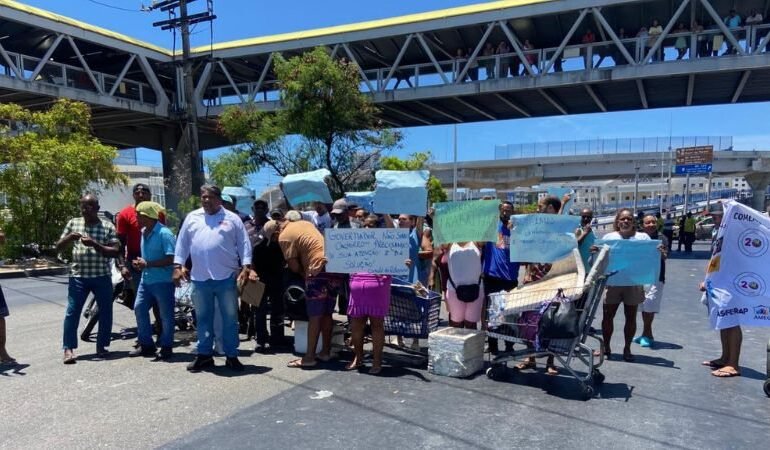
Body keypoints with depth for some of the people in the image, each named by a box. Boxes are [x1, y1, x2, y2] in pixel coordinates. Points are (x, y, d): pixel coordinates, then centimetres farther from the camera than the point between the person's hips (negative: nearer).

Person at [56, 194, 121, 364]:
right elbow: (58, 248, 11)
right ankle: (68, 348, 3)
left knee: (105, 312, 4)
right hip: (78, 276, 1)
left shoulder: (107, 226, 0)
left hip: (102, 276, -1)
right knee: (72, 312, -4)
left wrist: (94, 244, -19)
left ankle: (101, 346, 19)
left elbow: (116, 252, -6)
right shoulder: (73, 223, 8)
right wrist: (69, 238, -10)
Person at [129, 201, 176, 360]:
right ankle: (146, 345, 21)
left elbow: (171, 259, -22)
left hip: (162, 281, -8)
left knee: (166, 315, 2)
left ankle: (166, 347, 16)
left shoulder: (164, 233, -16)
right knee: (139, 309, 9)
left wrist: (148, 264, -21)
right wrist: (140, 263, 3)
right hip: (146, 279, 9)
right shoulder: (144, 232, 11)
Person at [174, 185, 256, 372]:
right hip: (200, 278, 2)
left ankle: (231, 356, 15)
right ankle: (204, 354, 23)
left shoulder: (232, 219, 3)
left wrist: (246, 267, -8)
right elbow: (182, 243, 12)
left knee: (230, 318, 5)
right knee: (203, 318, 12)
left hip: (226, 277, -2)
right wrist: (178, 266, 5)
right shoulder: (192, 218, 10)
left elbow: (244, 244, 1)